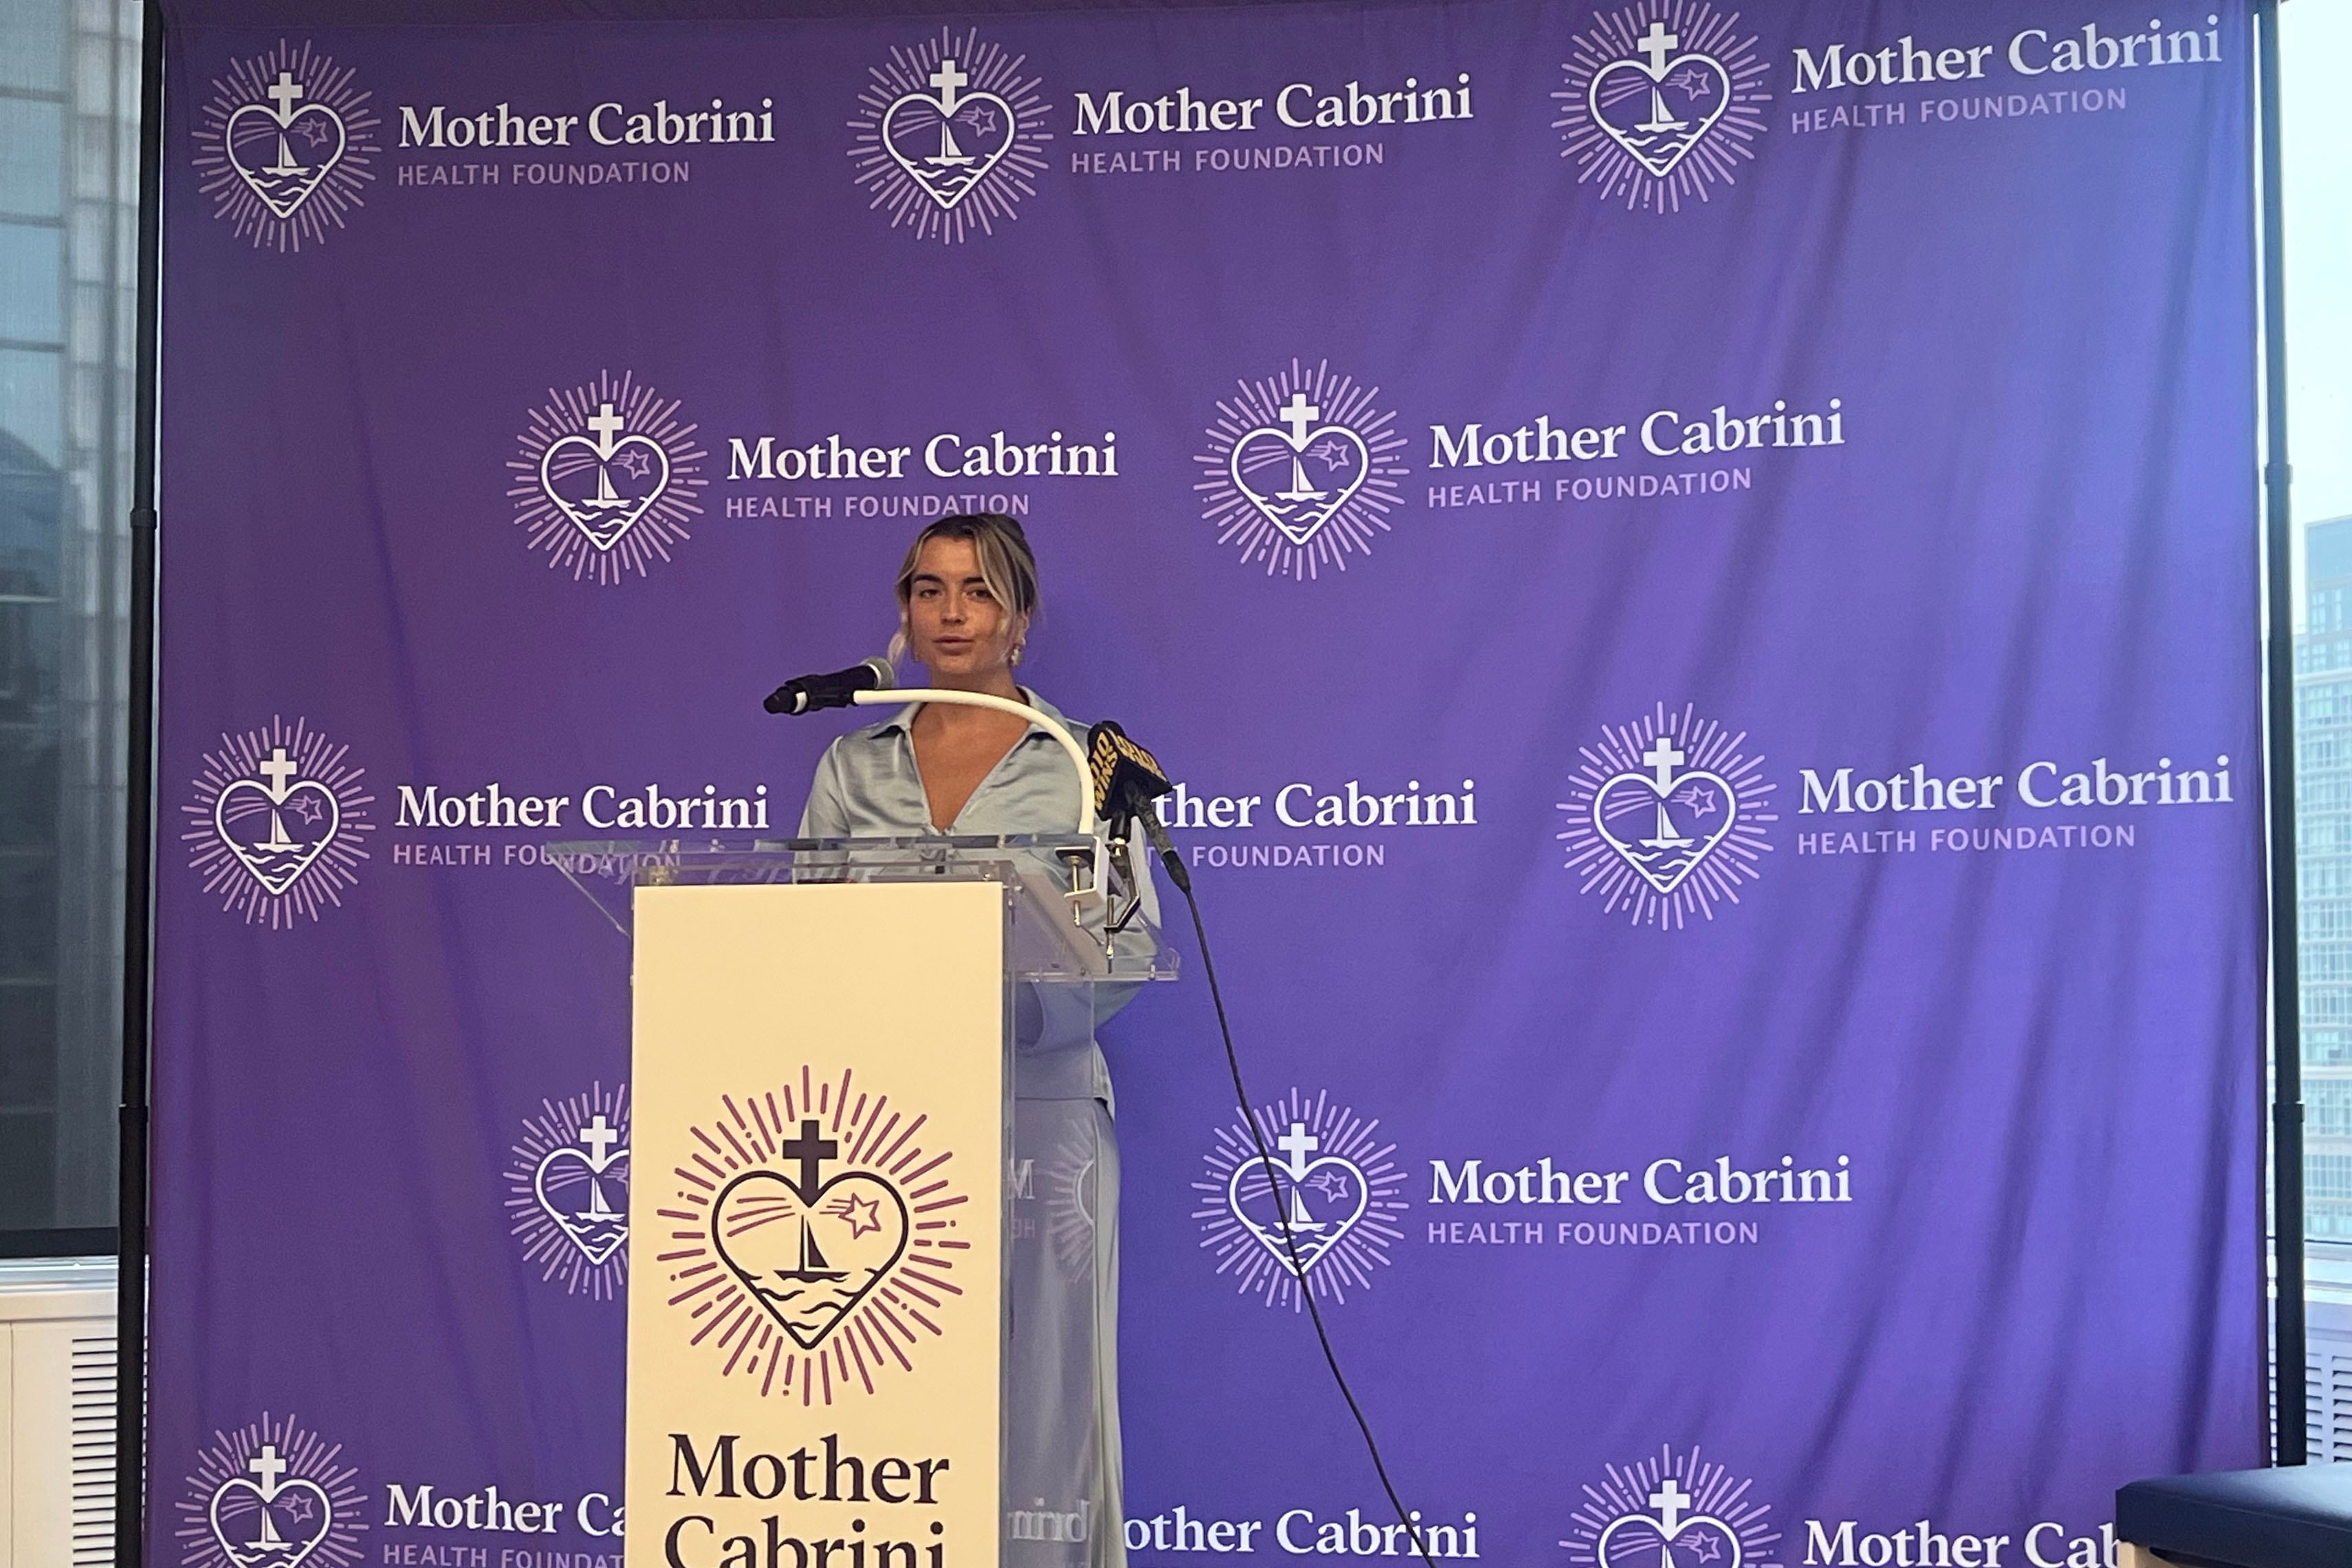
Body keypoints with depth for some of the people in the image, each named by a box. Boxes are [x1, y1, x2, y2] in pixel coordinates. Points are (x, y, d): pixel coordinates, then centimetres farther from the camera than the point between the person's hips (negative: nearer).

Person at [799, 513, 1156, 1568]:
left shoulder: (1082, 761, 4)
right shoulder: (853, 766, 12)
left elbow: (1132, 940, -1)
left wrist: (1021, 1006, -17)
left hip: (1039, 1099, -2)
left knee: (1035, 1375, 0)